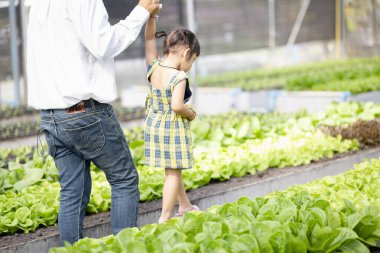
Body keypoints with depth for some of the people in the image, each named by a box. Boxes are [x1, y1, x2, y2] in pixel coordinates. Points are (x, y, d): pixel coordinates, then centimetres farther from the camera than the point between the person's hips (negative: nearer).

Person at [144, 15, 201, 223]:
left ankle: (184, 206, 39)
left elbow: (149, 38, 2)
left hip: (153, 127, 8)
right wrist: (191, 113, -14)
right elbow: (177, 106, -33)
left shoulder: (153, 67, -4)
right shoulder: (179, 77, -23)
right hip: (173, 129, -8)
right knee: (173, 172, 4)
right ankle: (165, 218, 5)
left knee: (173, 169, 23)